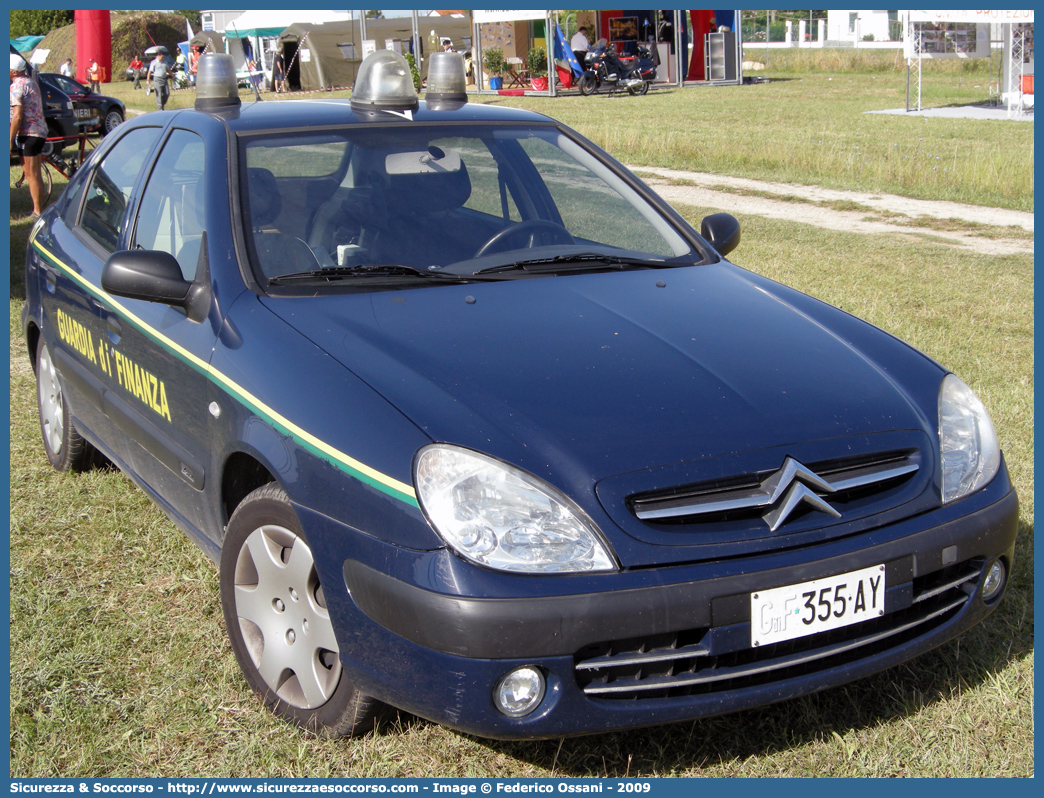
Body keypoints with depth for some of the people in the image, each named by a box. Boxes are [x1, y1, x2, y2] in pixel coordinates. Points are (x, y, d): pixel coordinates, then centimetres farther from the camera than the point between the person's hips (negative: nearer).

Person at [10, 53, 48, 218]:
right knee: (36, 174, 14)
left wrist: (11, 140, -16)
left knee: (32, 175, -5)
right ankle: (38, 209, 19)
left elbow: (17, 116, -19)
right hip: (39, 130, 10)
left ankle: (37, 212, -3)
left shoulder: (17, 86, -13)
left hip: (28, 133, -10)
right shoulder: (31, 83, 15)